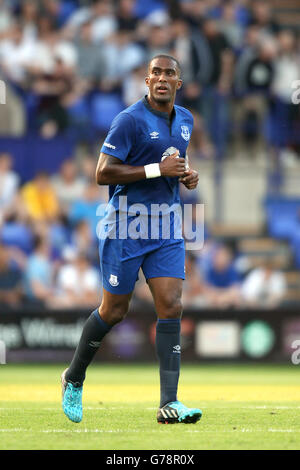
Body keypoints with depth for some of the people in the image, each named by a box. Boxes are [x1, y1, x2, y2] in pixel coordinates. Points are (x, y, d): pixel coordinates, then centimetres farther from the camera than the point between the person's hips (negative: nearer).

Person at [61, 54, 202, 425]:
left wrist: (186, 175, 7)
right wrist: (157, 169, -21)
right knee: (113, 311, 3)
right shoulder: (130, 120, -13)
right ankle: (74, 379, 27)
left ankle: (169, 403, -11)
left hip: (166, 227, 6)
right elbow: (102, 173, -17)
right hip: (126, 226, -6)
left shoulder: (185, 120, 11)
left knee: (171, 307, -8)